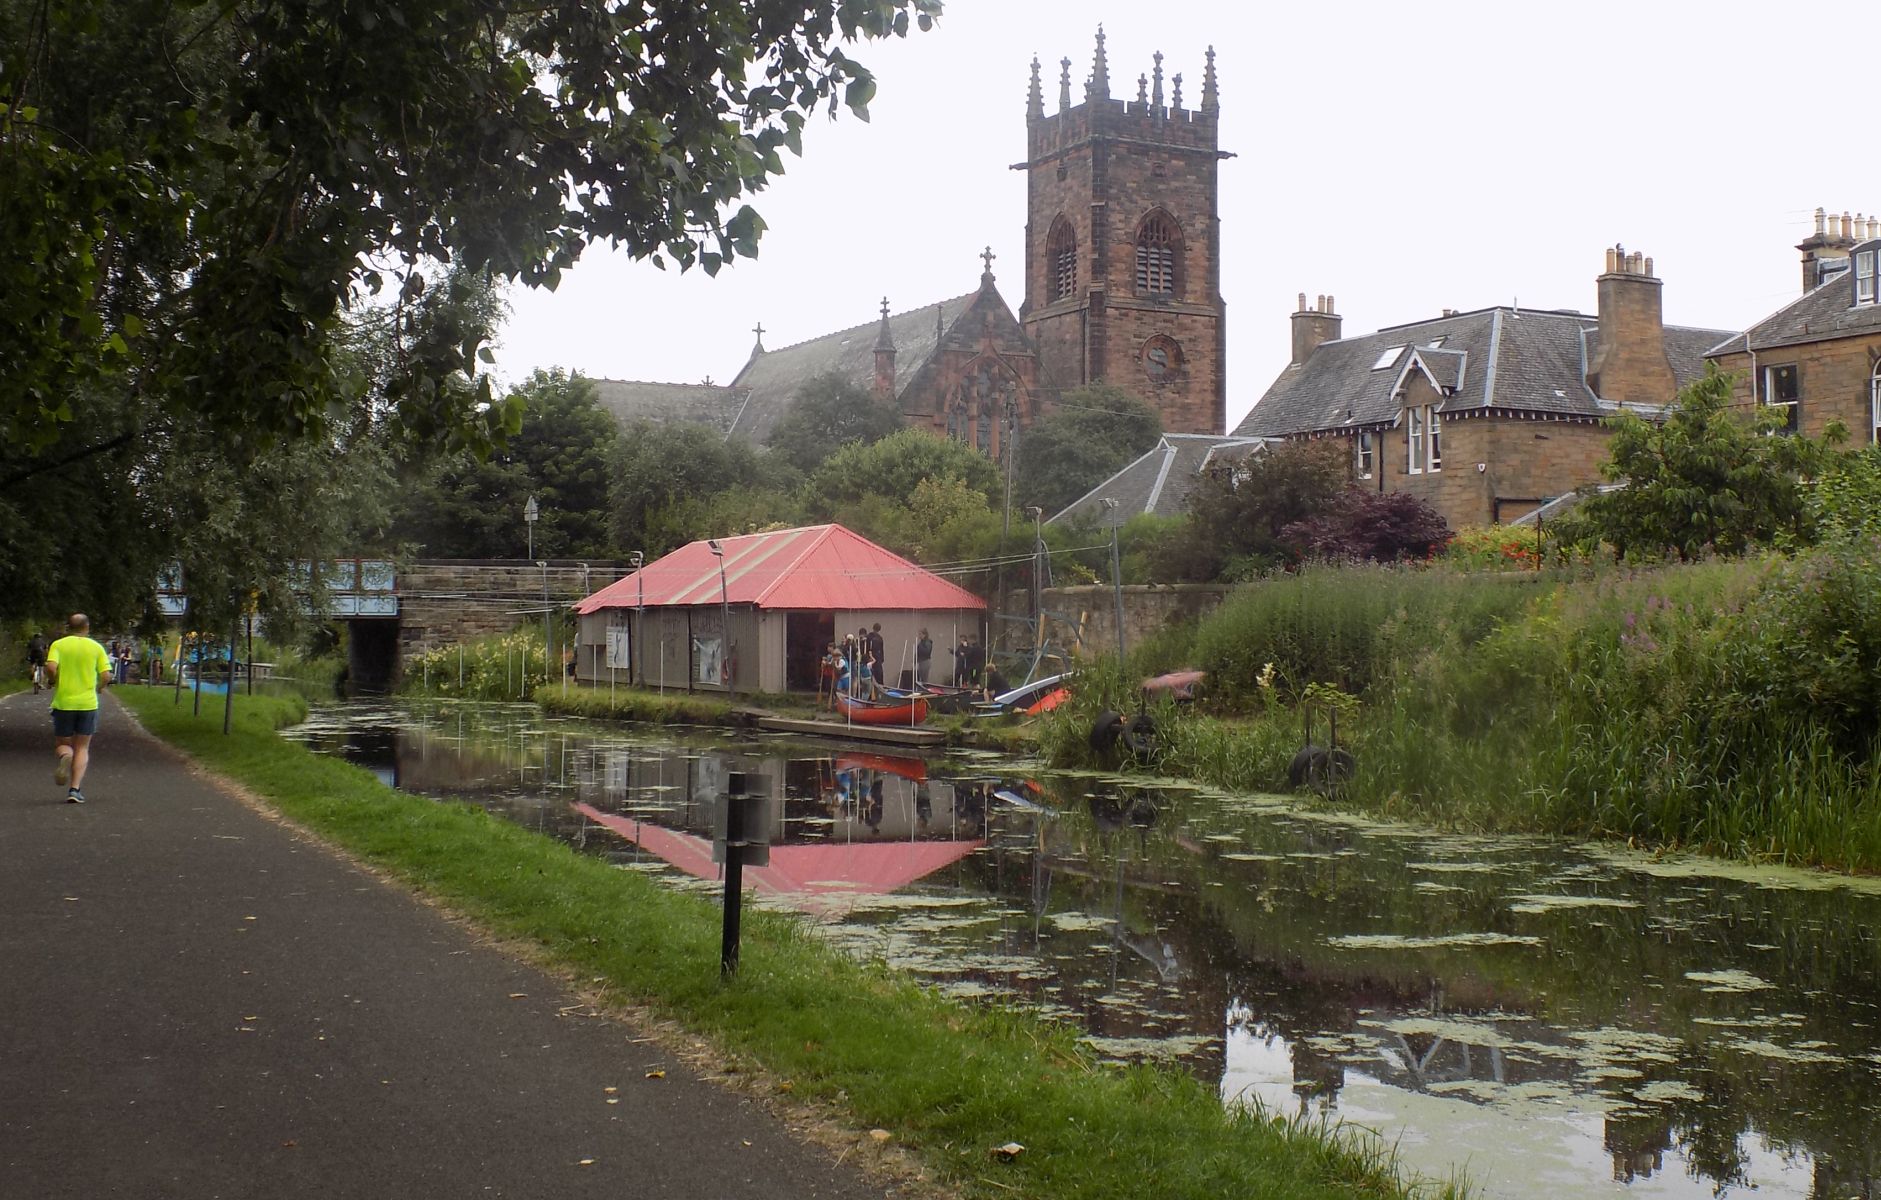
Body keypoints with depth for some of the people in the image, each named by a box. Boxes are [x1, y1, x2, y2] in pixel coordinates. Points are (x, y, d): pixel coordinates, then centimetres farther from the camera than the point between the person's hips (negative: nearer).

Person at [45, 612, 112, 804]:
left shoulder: (58, 645, 1)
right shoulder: (96, 647, 3)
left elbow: (51, 667, -15)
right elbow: (106, 675, -4)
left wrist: (55, 681, 6)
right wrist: (99, 688, 17)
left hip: (63, 702, 0)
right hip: (88, 702, 0)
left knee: (61, 744, 14)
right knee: (82, 748, 7)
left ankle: (65, 756, -22)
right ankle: (75, 789, -6)